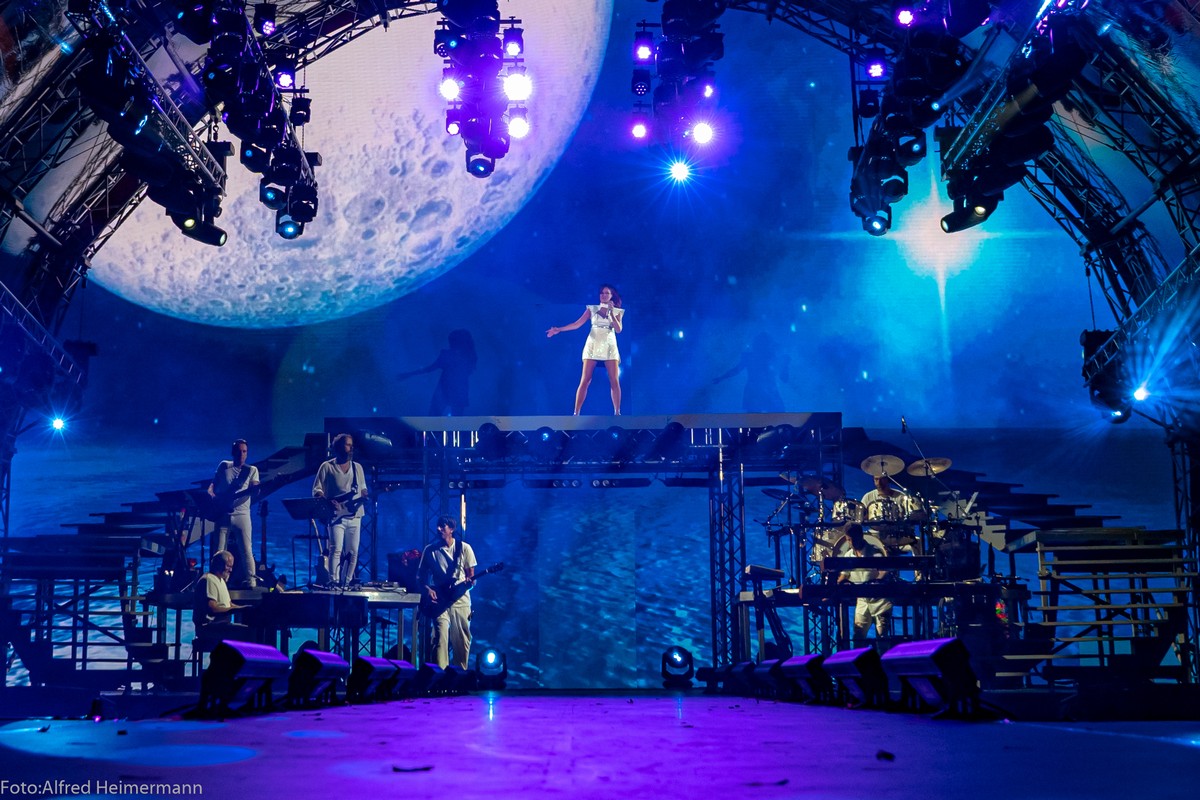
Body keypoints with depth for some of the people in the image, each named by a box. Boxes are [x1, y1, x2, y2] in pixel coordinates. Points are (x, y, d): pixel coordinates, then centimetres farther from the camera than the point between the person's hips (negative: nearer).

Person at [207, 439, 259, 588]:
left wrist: (254, 489, -30)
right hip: (223, 515, 1)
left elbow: (253, 490, -7)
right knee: (219, 551, 0)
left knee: (246, 550, -8)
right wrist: (211, 494, -6)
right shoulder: (224, 466, 11)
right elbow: (213, 484, 15)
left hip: (242, 515, -1)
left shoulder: (252, 470, 6)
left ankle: (250, 582, -6)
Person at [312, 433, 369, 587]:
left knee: (352, 551, 3)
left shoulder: (358, 467, 16)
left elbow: (363, 488, 21)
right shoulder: (327, 467, 3)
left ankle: (347, 583, 12)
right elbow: (316, 490, 1)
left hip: (355, 515, 4)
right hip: (336, 515, -4)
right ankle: (334, 582, -16)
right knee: (336, 549, -15)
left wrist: (364, 497, -2)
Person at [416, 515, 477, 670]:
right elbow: (420, 576, 7)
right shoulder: (430, 550, 3)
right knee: (441, 638, -14)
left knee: (462, 641, 6)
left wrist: (470, 581, -16)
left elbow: (471, 576, 7)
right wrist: (427, 590, -11)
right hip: (440, 602, -1)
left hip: (461, 600, 1)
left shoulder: (464, 548, 2)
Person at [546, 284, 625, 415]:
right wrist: (559, 329, -8)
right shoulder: (592, 308, 7)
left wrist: (611, 312, -10)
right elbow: (577, 324, 1)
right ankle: (576, 413, -6)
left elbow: (618, 329, -5)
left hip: (609, 347, 1)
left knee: (614, 381, -6)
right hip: (593, 346, -1)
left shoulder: (617, 311, 8)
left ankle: (617, 412, 2)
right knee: (585, 380, -7)